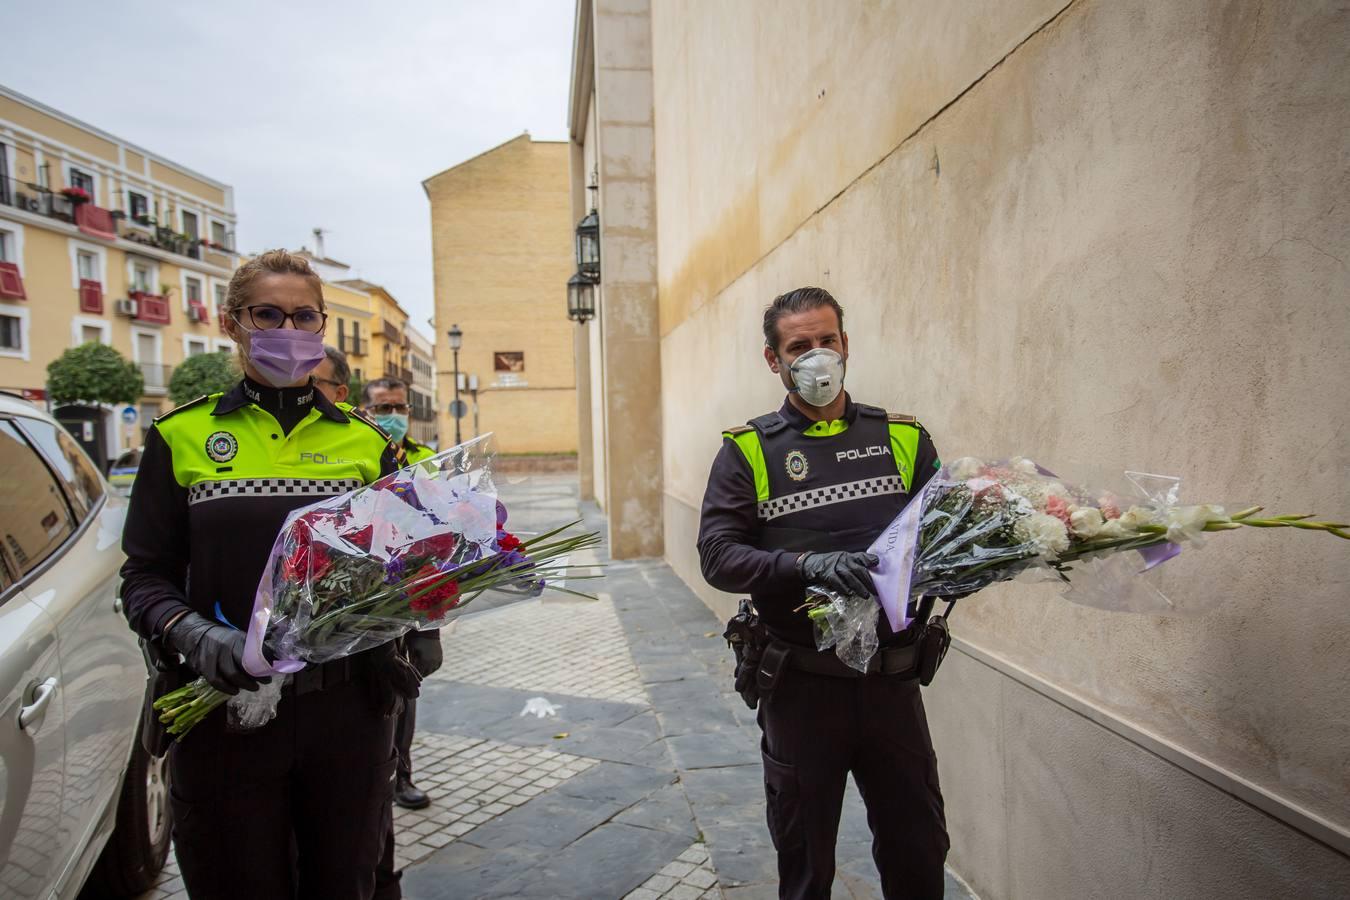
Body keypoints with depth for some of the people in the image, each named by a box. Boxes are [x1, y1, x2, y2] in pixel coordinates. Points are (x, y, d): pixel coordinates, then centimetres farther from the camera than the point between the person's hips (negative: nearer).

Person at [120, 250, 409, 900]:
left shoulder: (365, 443, 6)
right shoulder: (182, 437, 2)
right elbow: (145, 577, 2)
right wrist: (195, 638, -17)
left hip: (347, 707, 2)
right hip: (225, 711, -1)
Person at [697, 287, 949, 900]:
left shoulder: (904, 438, 5)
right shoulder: (748, 450, -3)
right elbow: (717, 557, -10)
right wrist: (808, 563, -24)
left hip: (892, 680, 2)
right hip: (802, 685, -2)